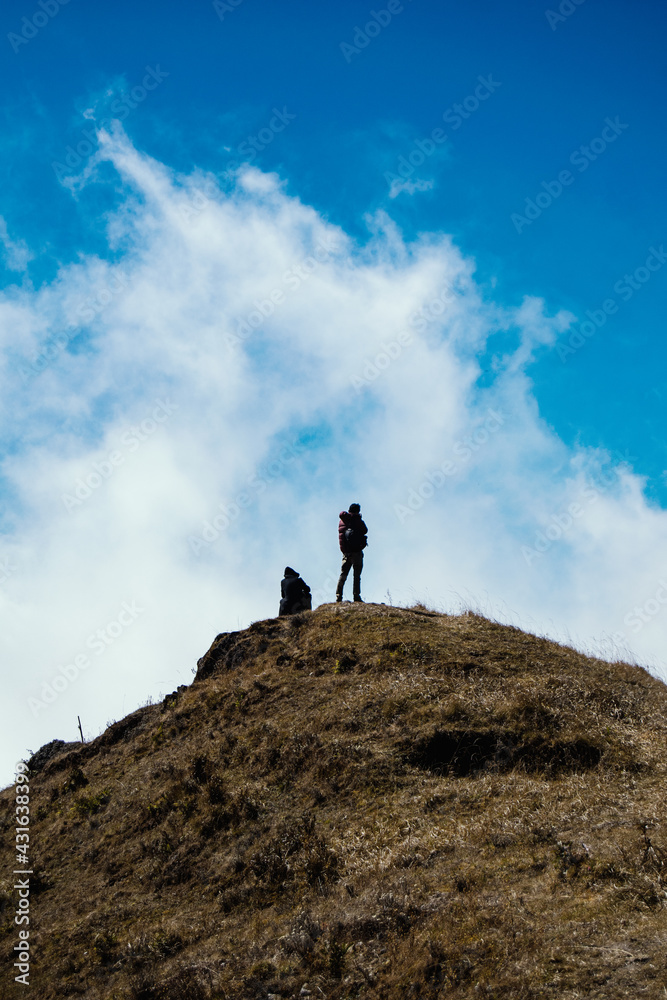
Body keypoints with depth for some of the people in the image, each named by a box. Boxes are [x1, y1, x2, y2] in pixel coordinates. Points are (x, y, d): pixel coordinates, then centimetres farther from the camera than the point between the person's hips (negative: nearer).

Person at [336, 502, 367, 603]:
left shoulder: (341, 521, 9)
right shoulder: (357, 520, -8)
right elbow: (365, 531, 2)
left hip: (345, 551, 5)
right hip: (356, 551, -5)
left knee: (343, 575, 9)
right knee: (357, 575, -2)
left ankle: (338, 596, 1)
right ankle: (356, 596, -9)